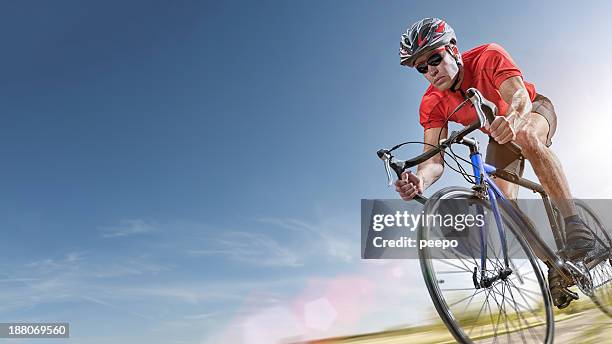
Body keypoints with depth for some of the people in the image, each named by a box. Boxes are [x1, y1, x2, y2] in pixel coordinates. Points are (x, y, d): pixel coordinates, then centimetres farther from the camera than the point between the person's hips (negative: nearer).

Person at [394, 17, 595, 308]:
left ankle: (574, 224, -35)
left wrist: (511, 122, -71)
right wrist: (420, 180, -56)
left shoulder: (489, 56, -33)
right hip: (499, 138, 3)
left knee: (525, 136, -40)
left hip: (535, 110, -3)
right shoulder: (432, 104, -25)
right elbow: (434, 160, -33)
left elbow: (521, 98, -47)